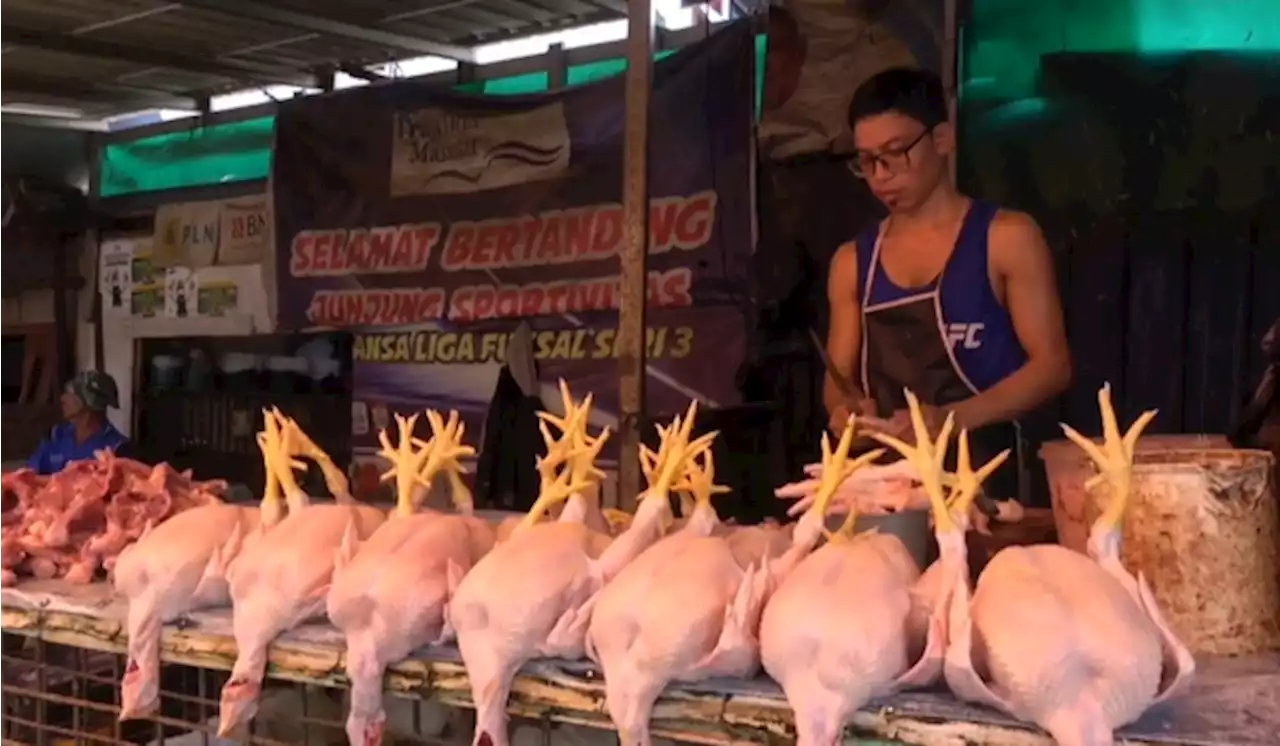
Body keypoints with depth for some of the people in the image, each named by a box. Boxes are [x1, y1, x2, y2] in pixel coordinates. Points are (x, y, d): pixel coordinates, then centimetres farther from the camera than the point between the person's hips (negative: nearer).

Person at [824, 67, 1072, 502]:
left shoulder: (1007, 238, 0)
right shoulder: (852, 262, 11)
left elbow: (1051, 364, -5)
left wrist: (954, 419, -18)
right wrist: (848, 408, -8)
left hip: (982, 473, -3)